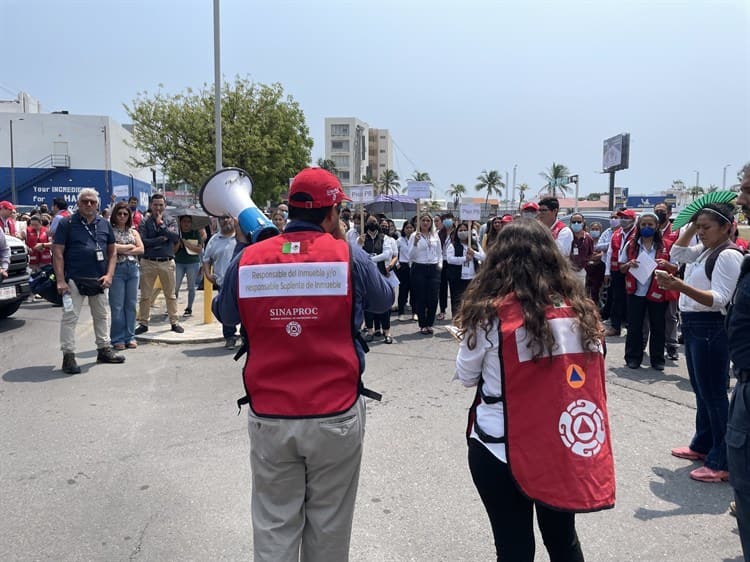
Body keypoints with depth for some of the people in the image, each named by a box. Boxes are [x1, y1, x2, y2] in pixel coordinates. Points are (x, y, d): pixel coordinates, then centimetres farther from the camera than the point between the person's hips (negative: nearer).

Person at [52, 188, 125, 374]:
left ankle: (104, 350, 27)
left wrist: (109, 275, 0)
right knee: (70, 317, -2)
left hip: (99, 280, 5)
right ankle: (68, 356, 4)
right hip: (74, 280, -4)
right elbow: (57, 253, -7)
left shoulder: (105, 224, 9)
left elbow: (112, 252, 12)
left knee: (102, 316, 14)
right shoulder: (67, 223, -3)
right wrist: (60, 280, -14)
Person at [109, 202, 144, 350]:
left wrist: (122, 250, -7)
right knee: (117, 306, -2)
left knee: (131, 304, 6)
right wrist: (130, 246, -4)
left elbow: (141, 249, 3)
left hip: (133, 269, 4)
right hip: (117, 269, -4)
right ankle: (118, 339, 6)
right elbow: (111, 248, -14)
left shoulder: (133, 231, 15)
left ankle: (130, 337, 14)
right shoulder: (110, 231, 2)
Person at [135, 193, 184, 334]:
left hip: (167, 262, 1)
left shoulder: (170, 221, 6)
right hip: (148, 262, -1)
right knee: (145, 296, 5)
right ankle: (143, 323, 15)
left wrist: (161, 224, -11)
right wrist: (161, 239, -12)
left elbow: (176, 237, -12)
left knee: (171, 295, 8)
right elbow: (142, 241, -12)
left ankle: (174, 322, 17)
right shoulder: (144, 222, 2)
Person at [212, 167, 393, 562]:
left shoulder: (248, 259, -3)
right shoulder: (348, 256, -8)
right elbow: (384, 300, 10)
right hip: (335, 417, -1)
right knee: (328, 526, 17)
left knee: (274, 526, 17)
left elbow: (223, 314, 14)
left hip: (269, 418, 2)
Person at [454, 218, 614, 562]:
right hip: (567, 448, 4)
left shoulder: (492, 314, -14)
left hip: (502, 449, -4)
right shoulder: (581, 309, -2)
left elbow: (465, 376, -2)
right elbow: (589, 377, 8)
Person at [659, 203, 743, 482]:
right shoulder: (704, 250, 11)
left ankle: (722, 462, 5)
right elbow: (677, 253, 25)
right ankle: (702, 445, 32)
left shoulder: (729, 255, -16)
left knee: (713, 394, -4)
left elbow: (719, 299, -24)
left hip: (711, 328, -10)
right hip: (692, 326, 10)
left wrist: (682, 287, -37)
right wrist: (690, 227, 12)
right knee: (701, 391, 18)